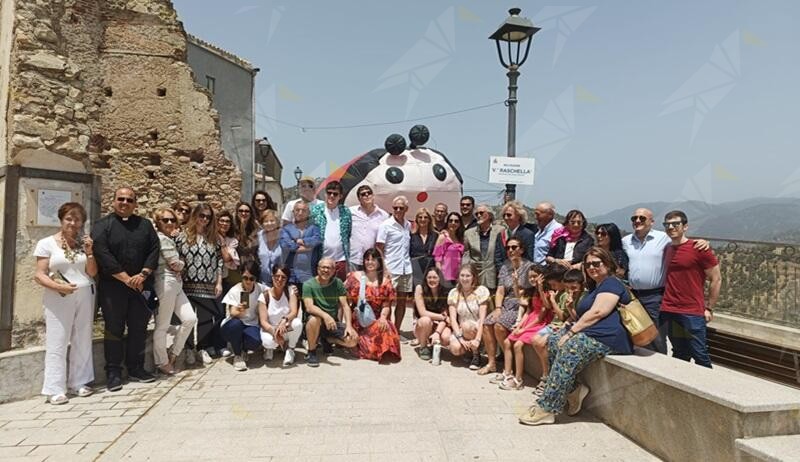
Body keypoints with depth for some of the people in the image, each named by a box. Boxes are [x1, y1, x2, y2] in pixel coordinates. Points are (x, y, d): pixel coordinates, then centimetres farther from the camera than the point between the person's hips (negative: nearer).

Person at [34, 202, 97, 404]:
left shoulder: (84, 242, 8)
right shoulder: (47, 243, -1)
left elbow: (92, 273, 5)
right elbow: (39, 275, -4)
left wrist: (89, 252, -9)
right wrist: (58, 286, -21)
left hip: (85, 297, 3)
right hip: (59, 299, -3)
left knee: (83, 341, 8)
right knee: (57, 343, -2)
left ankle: (79, 382, 18)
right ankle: (55, 390, 4)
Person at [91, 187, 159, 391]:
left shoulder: (145, 225, 11)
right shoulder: (102, 225, 0)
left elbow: (154, 250, 3)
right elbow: (103, 255, -11)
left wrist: (143, 275, -10)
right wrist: (126, 279, -15)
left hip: (140, 286, 3)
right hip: (112, 288, -3)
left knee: (139, 328, 8)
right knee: (114, 330, 2)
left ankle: (136, 369, 20)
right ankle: (113, 373, 12)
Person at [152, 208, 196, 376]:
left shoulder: (169, 239, 20)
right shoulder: (162, 238, -9)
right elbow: (176, 265, -10)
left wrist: (178, 264, 3)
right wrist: (181, 264, 8)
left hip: (176, 284, 9)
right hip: (166, 283, -9)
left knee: (190, 319, 3)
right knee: (162, 326, 1)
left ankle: (173, 354, 17)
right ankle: (162, 362, 12)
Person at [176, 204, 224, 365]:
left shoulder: (213, 238, 9)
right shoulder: (183, 237, -2)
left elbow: (219, 261, 9)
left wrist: (219, 282, 3)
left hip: (209, 286, 3)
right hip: (190, 285, -3)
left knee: (207, 317, 5)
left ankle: (203, 348, 18)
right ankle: (188, 349, 17)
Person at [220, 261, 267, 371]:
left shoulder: (260, 289, -5)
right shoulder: (234, 291, -12)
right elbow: (232, 313, -22)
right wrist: (238, 312, -47)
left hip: (251, 325, 1)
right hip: (232, 327, -1)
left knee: (255, 341, -34)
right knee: (236, 323, -38)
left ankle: (243, 350, 7)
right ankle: (237, 355, -12)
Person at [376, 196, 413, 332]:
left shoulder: (408, 225, 10)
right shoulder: (386, 225, -6)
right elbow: (379, 249, -7)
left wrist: (409, 262, 8)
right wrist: (384, 269, -13)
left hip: (406, 269, 5)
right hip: (391, 269, -5)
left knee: (402, 300, 10)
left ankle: (397, 331, 20)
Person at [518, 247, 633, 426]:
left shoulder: (611, 283, -5)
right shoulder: (595, 287, 27)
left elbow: (596, 313, -17)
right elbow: (585, 316, 23)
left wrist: (571, 332, -16)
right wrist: (569, 329, 4)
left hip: (608, 337, -11)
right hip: (592, 334, 11)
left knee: (570, 348, -30)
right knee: (553, 340, -6)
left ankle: (547, 408, -30)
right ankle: (573, 390, -7)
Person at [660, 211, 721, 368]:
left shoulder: (699, 249, -7)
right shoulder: (667, 250, 9)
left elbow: (716, 280, -4)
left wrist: (709, 308, -4)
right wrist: (664, 303, 9)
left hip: (693, 313, -5)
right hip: (668, 312, 5)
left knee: (700, 355, 2)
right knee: (679, 356, 14)